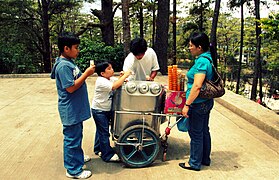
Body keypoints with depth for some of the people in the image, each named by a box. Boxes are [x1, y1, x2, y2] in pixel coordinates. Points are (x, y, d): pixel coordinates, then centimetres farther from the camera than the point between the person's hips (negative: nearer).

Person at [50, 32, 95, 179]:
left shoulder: (69, 62, 9)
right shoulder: (64, 66, -22)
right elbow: (70, 87, -25)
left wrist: (86, 72, 7)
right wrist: (86, 74, -22)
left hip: (76, 109, 10)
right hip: (70, 110, -10)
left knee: (76, 135, 25)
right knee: (72, 138, 2)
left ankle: (77, 157, 44)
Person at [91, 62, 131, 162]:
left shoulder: (110, 79, 4)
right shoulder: (101, 82, -24)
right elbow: (114, 86, -35)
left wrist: (122, 77, -13)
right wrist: (125, 75, -29)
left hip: (107, 110, 9)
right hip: (99, 111, -9)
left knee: (101, 130, 21)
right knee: (104, 132, -3)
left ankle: (98, 149, 36)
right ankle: (107, 155, 4)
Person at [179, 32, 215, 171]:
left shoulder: (201, 61, -22)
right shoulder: (208, 58, 8)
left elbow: (197, 86, -28)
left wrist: (187, 104, -24)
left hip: (198, 104, -10)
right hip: (207, 102, 10)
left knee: (196, 133, 4)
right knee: (204, 131, 20)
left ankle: (195, 163, 20)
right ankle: (205, 159, 35)